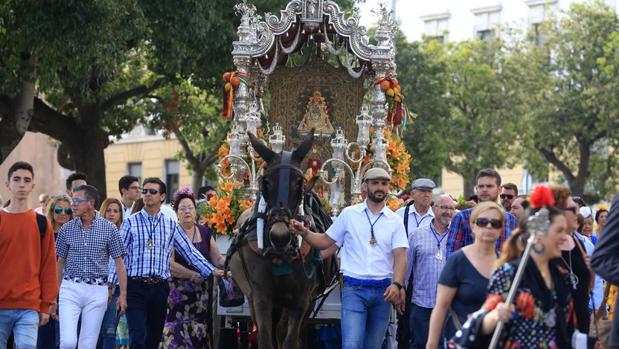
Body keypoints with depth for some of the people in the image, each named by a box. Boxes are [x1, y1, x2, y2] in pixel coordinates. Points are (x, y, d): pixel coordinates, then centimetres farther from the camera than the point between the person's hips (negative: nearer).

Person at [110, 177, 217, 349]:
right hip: (135, 286, -3)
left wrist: (211, 271, 6)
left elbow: (189, 251, 12)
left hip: (160, 288, 3)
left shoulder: (171, 225, 11)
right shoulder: (131, 222, 3)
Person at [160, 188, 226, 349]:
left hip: (201, 295, 4)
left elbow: (218, 259, 10)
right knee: (177, 336, -10)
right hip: (178, 294, -4)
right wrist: (196, 276, -16)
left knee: (199, 333, 0)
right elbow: (169, 264, -12)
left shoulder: (205, 232, 11)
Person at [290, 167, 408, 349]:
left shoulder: (394, 220, 4)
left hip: (383, 290, 2)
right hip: (355, 289, -2)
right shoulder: (349, 214, 3)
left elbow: (400, 256, -4)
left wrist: (397, 285, -19)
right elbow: (325, 242, 9)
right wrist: (304, 232, -9)